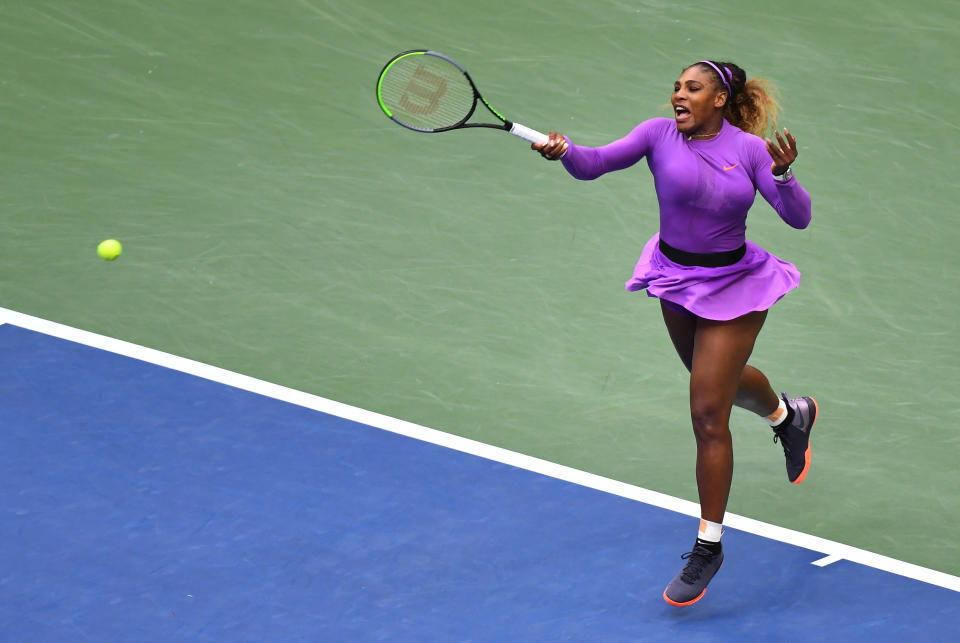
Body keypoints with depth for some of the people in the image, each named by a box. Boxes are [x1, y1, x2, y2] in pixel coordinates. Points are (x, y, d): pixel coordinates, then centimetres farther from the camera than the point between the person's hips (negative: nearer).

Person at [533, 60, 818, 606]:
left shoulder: (749, 149, -12)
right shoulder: (660, 134, -10)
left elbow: (799, 218, -14)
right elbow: (595, 164, -22)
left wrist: (783, 174, -32)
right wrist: (564, 151, -44)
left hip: (734, 288, -4)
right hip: (676, 280, 4)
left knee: (708, 414, -7)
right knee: (720, 380, 26)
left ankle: (709, 545, 5)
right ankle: (790, 415, 62)